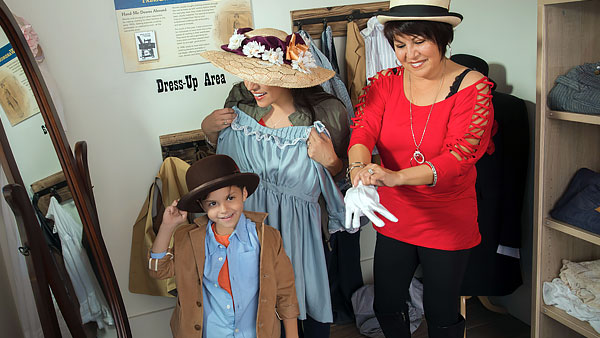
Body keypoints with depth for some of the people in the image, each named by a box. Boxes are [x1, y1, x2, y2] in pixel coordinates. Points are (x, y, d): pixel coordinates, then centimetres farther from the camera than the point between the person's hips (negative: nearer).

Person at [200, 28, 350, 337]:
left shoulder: (325, 113, -18)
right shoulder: (240, 102, -9)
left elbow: (340, 172, -3)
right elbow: (224, 146, 12)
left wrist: (329, 160, -24)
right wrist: (209, 129, -8)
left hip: (302, 221, -2)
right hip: (252, 217, 3)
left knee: (311, 293, 15)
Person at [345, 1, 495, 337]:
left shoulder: (472, 87, -15)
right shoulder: (386, 83, -3)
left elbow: (458, 156, -25)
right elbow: (363, 132, -16)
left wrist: (396, 176, -41)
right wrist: (359, 169, -39)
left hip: (447, 224, -3)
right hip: (394, 218, 4)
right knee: (386, 308, 19)